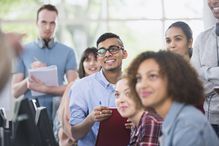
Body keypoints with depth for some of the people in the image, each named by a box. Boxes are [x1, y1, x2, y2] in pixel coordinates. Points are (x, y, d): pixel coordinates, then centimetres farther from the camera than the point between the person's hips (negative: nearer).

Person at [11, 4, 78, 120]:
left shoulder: (68, 52, 5)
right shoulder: (23, 52, 6)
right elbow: (15, 91, 4)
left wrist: (44, 88, -14)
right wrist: (30, 78, -14)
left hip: (58, 113, 0)